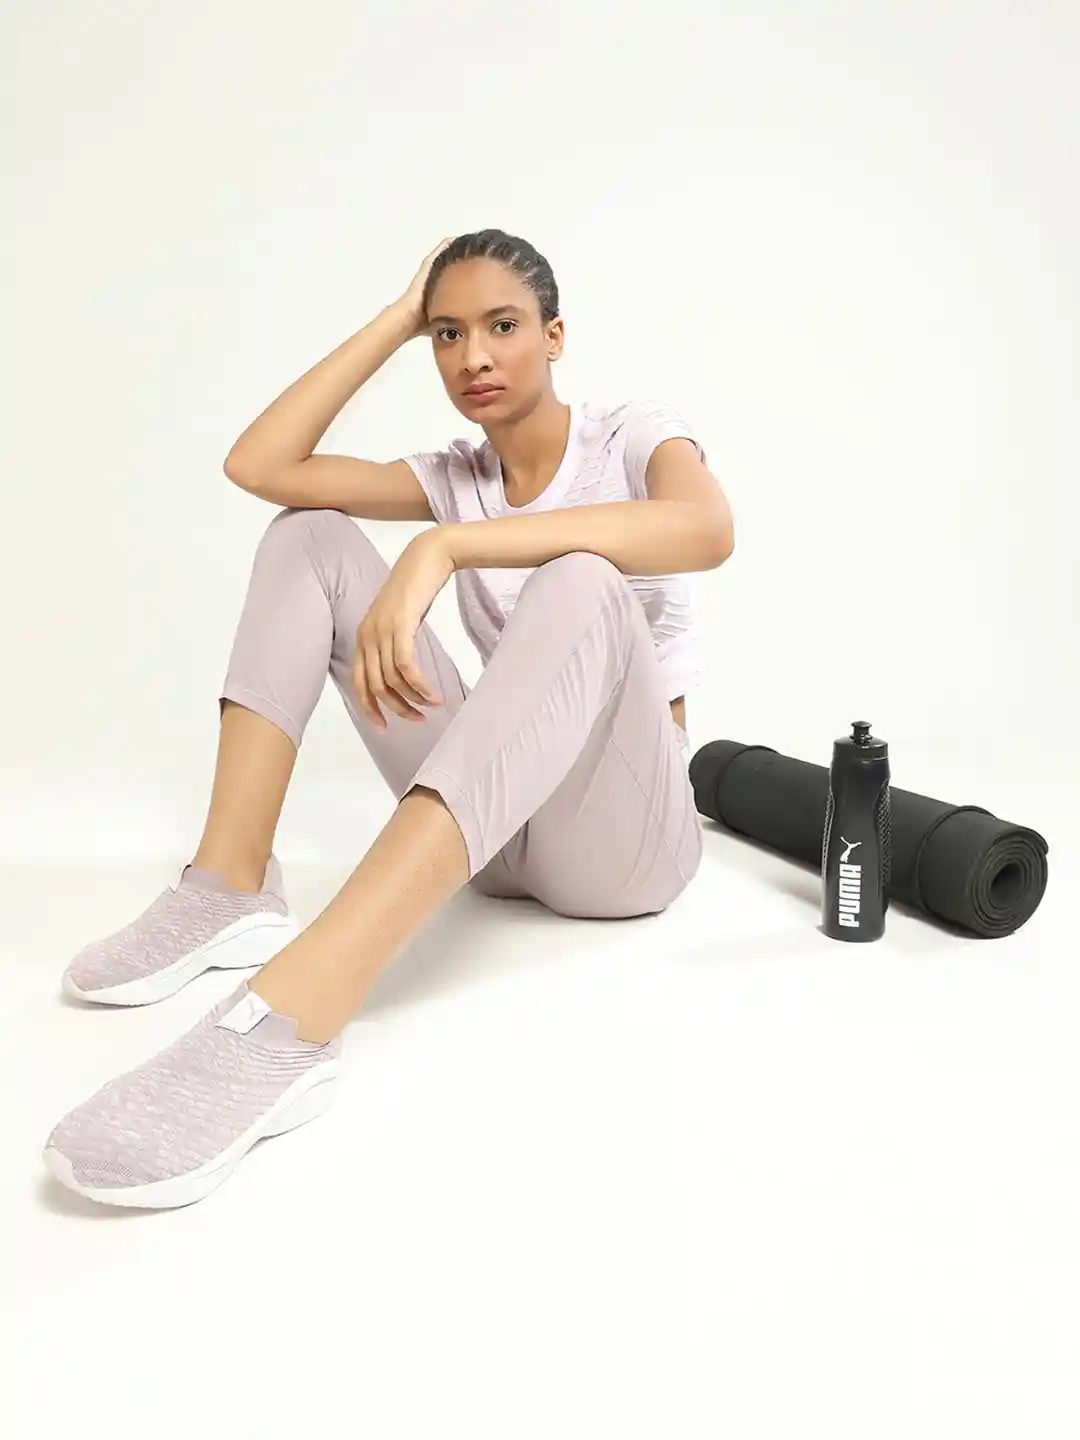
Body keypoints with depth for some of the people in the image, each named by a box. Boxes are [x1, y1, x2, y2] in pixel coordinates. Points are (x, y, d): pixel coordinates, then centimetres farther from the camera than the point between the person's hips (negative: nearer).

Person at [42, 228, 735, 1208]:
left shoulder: (636, 436, -3)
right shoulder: (453, 479, 11)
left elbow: (708, 529, -29)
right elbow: (258, 465, -1)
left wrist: (442, 548, -35)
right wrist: (399, 319, 2)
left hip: (623, 834, -4)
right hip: (486, 832, 5)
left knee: (580, 583, -37)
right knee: (311, 535, -3)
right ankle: (233, 891, -18)